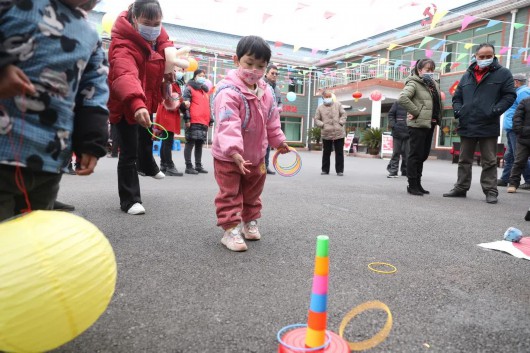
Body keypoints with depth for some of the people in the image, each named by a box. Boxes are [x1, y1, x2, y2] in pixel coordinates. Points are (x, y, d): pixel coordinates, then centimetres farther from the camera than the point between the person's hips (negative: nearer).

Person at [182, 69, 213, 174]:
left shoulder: (206, 91, 24)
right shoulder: (189, 89, 1)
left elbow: (208, 107, 27)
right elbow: (185, 105, -7)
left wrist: (210, 120, 21)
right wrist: (187, 118, -15)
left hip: (204, 122, 7)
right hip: (193, 122, -7)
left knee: (199, 144, 10)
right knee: (190, 143, -5)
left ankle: (198, 166, 16)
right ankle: (189, 167, -2)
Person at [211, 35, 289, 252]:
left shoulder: (266, 93, 0)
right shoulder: (228, 92, -24)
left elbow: (272, 121, 13)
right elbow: (228, 124, -35)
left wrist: (279, 142, 20)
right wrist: (234, 152, -44)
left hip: (255, 156, 7)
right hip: (228, 157, -7)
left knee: (252, 193, 19)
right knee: (229, 195, 2)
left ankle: (250, 222, 36)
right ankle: (230, 230, 10)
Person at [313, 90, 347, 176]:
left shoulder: (338, 105, 8)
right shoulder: (320, 108, 7)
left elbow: (343, 114, 7)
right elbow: (316, 119, 6)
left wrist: (341, 123, -7)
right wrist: (322, 125, -9)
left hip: (339, 133, 0)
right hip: (326, 134, 0)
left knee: (339, 153, 2)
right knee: (326, 153, 7)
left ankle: (340, 170, 10)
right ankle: (325, 170, 18)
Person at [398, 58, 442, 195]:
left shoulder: (434, 84, 17)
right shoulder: (413, 83, -8)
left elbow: (438, 103, 25)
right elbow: (402, 98, -24)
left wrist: (437, 118, 9)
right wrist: (416, 111, -19)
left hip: (429, 124, 8)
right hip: (417, 125, -8)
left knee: (423, 155, 12)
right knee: (415, 155, -4)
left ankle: (418, 183, 21)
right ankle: (412, 185, 4)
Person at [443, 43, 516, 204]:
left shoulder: (503, 73, 3)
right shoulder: (467, 76, 13)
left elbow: (510, 95, -2)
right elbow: (457, 97, 17)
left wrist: (495, 111, -16)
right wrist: (458, 111, -1)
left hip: (489, 127, -4)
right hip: (467, 126, 4)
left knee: (489, 162, 3)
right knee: (464, 160, 11)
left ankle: (490, 191, 10)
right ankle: (461, 188, 20)